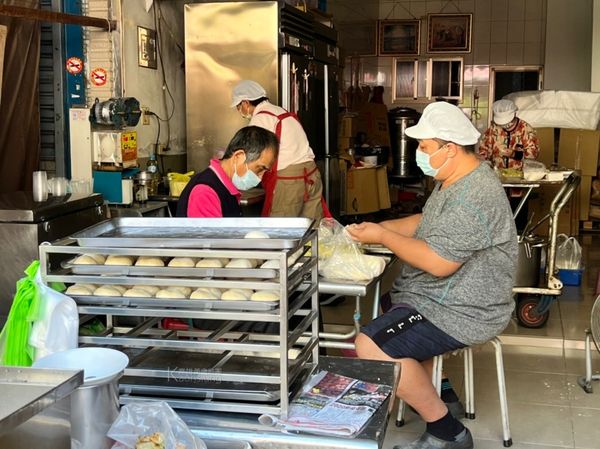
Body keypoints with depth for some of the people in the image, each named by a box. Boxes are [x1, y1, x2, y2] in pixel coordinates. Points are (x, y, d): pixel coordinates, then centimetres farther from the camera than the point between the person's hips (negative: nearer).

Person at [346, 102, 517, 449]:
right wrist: (382, 226, 3)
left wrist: (383, 237, -18)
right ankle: (429, 391, 28)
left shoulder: (474, 198, -27)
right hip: (442, 296, 12)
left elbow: (438, 262, -29)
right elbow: (428, 224, 18)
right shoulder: (456, 180, 8)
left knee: (371, 346, -23)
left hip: (461, 312, -12)